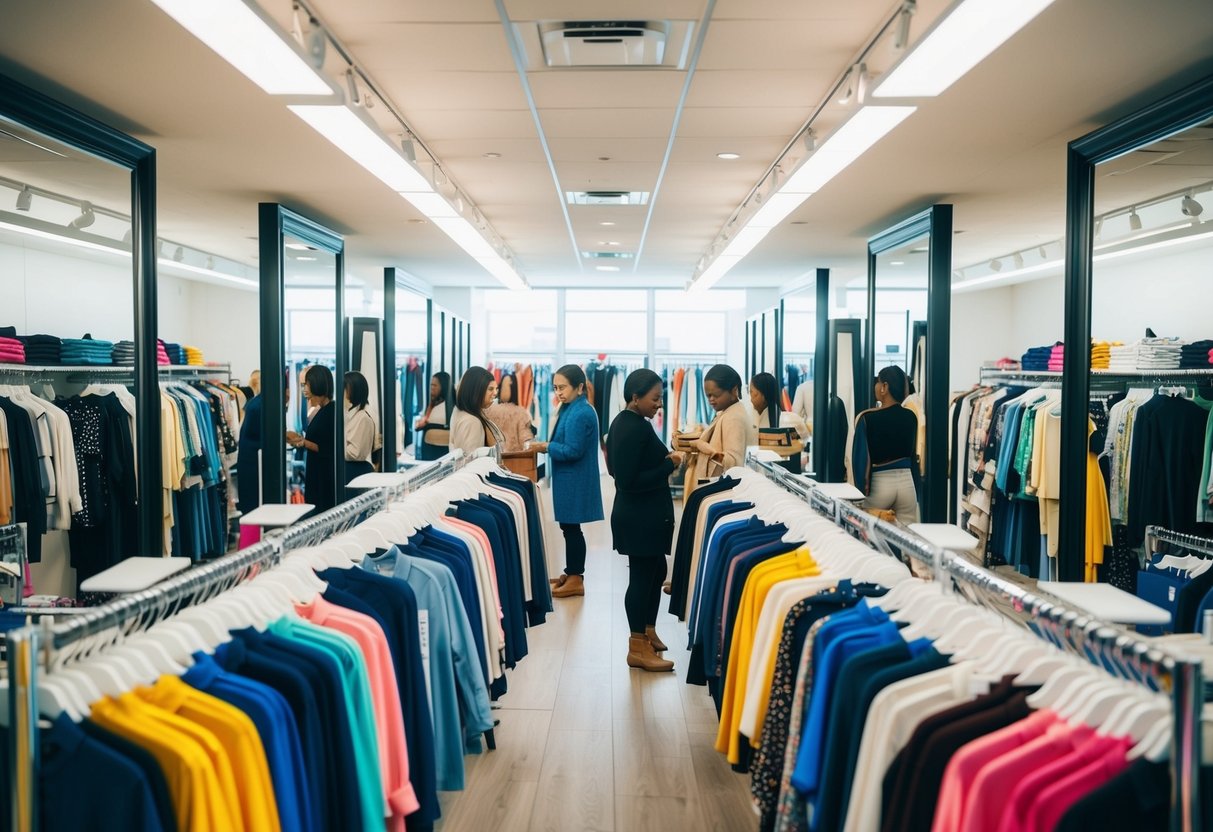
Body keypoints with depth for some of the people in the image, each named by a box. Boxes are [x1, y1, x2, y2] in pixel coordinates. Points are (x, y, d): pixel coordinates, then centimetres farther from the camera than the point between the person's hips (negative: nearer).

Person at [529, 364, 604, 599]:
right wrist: (550, 446, 1)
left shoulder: (579, 414, -20)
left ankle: (576, 579, 6)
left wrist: (547, 447, -13)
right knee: (569, 526, 16)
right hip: (570, 479, 10)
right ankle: (572, 573, 26)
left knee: (571, 527, -2)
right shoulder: (574, 409, 12)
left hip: (575, 481, -10)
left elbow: (572, 450, -24)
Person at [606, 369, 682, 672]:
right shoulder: (635, 428, -22)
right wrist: (669, 466, -19)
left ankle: (647, 633, 33)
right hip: (642, 517, -10)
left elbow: (619, 469, 16)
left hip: (640, 514, 10)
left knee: (655, 571, 20)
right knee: (642, 576, 0)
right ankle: (638, 649, 10)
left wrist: (663, 460, 7)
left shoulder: (625, 422, 9)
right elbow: (629, 480, -25)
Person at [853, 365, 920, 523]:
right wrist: (917, 492, 17)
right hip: (906, 482, 4)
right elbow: (913, 454, 10)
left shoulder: (867, 418, -12)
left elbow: (860, 457, -10)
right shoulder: (910, 417, 2)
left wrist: (860, 492, -3)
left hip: (879, 484, -4)